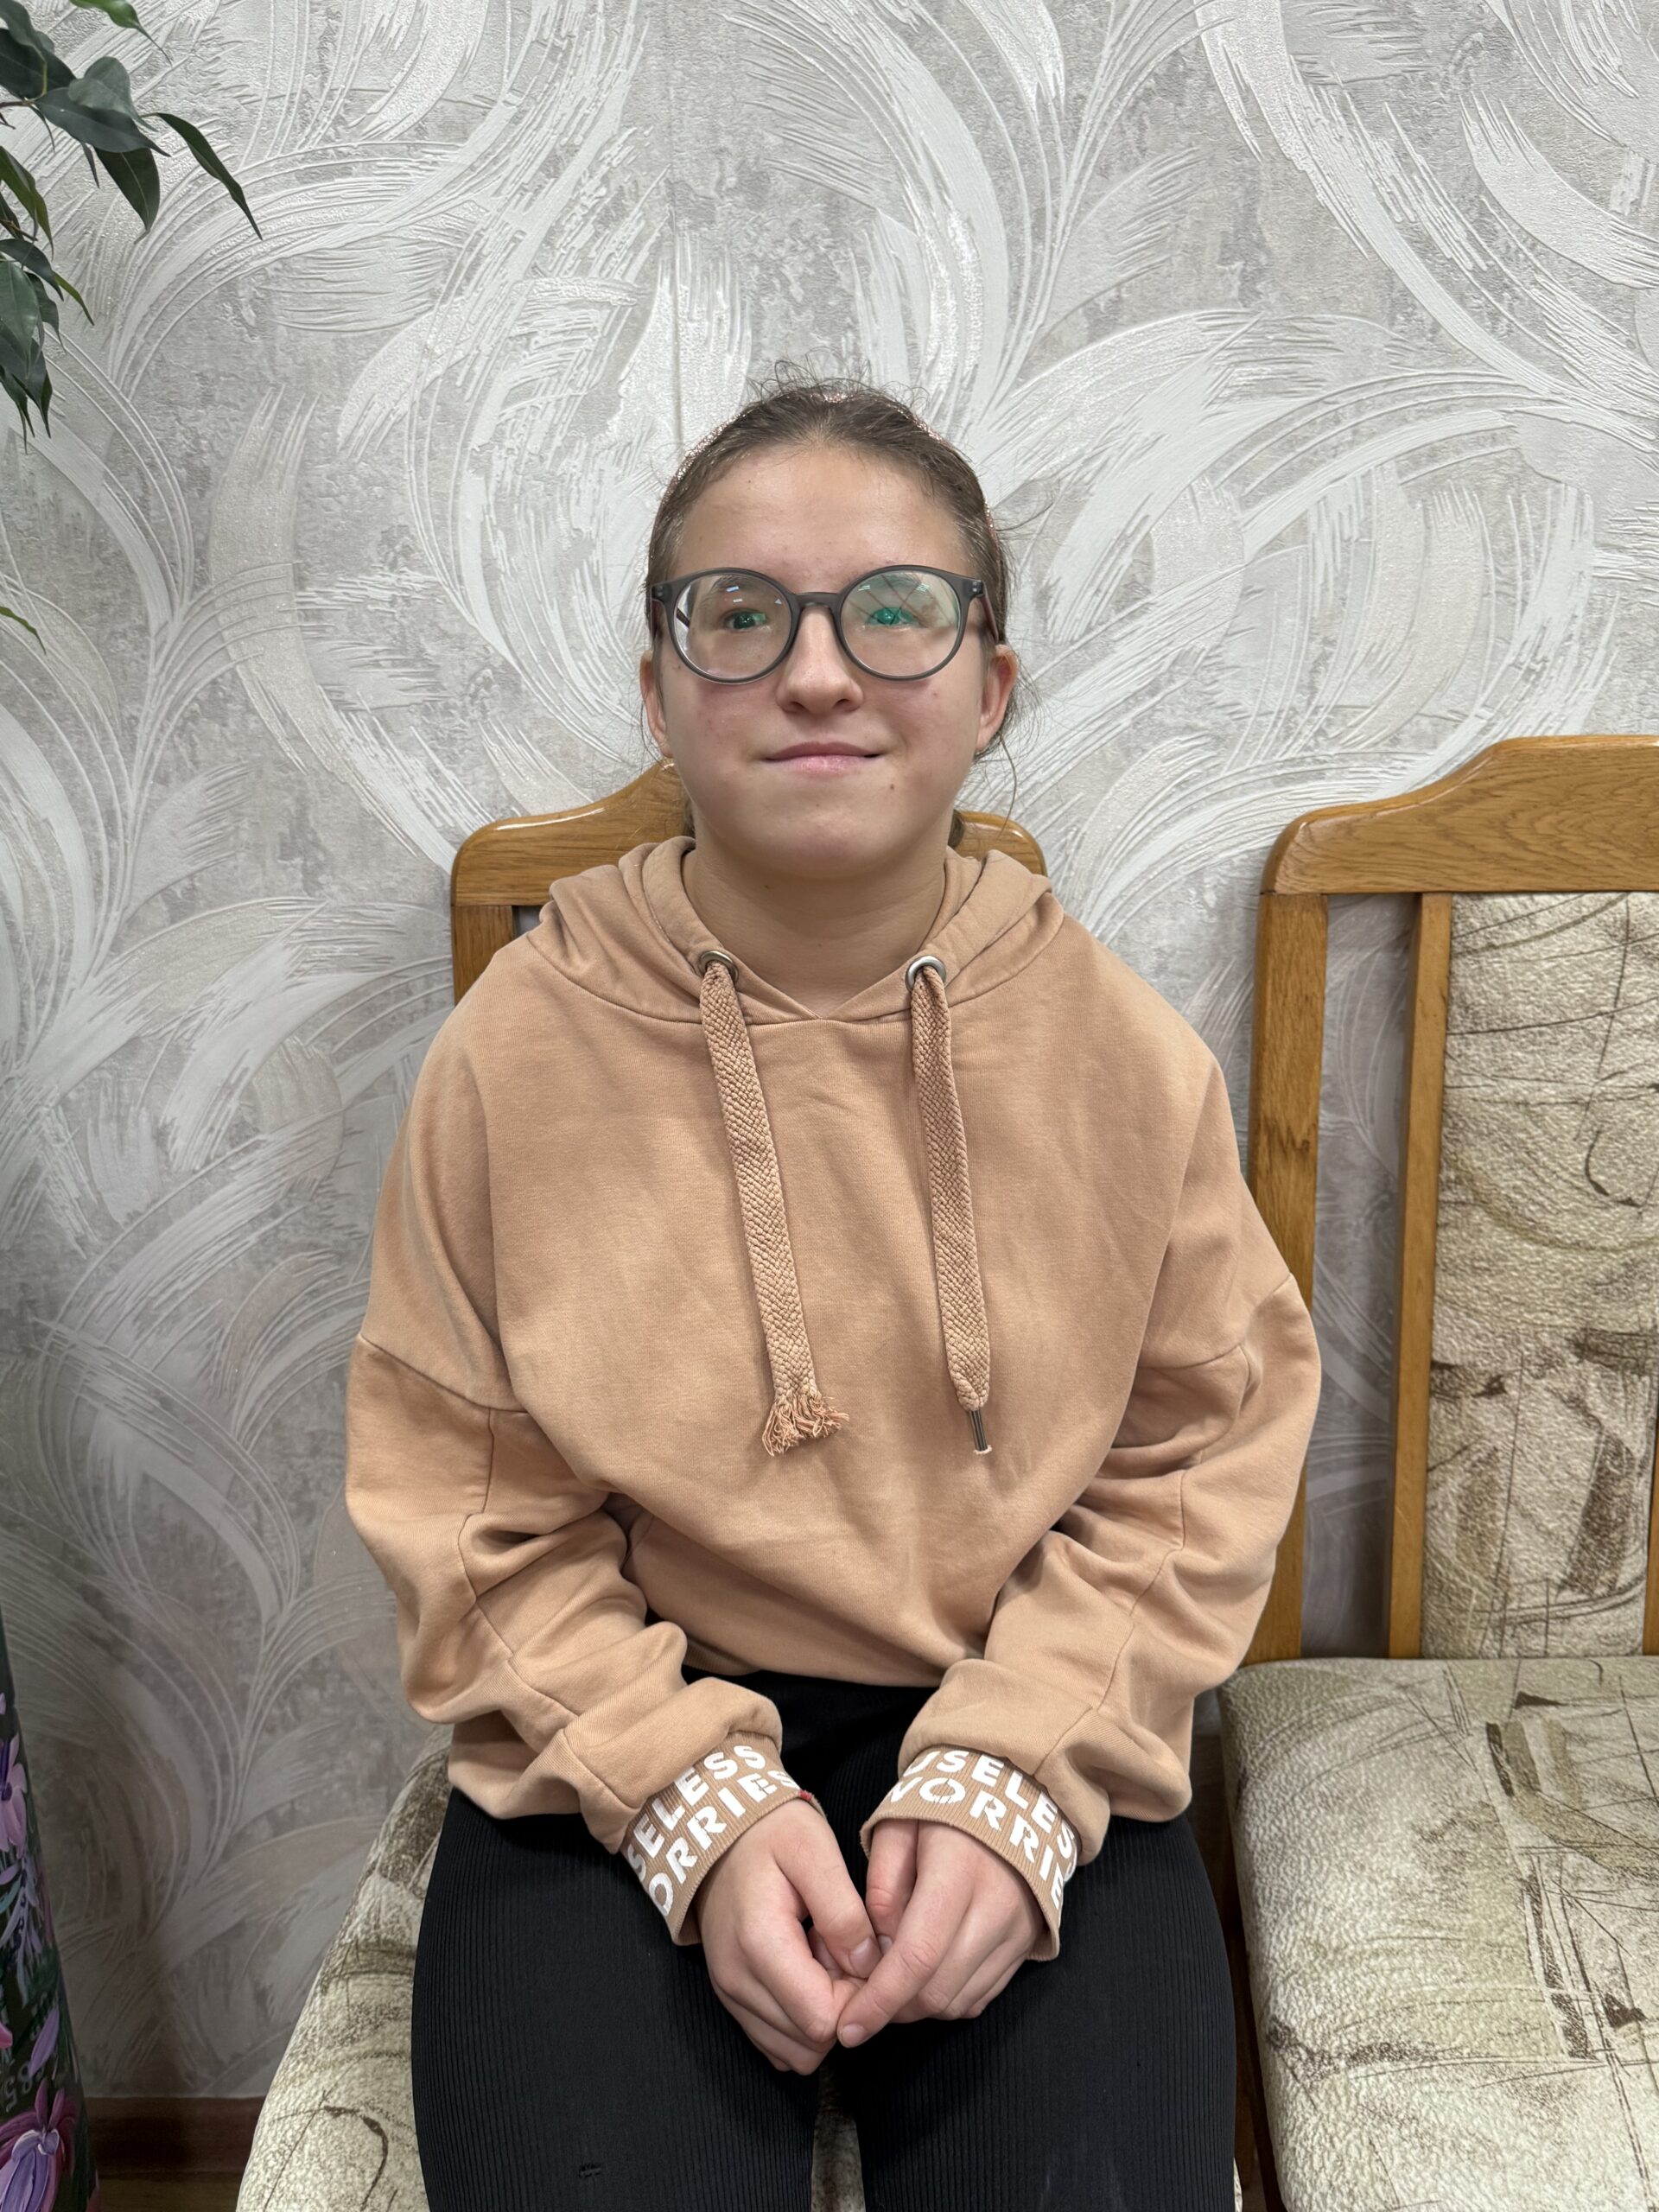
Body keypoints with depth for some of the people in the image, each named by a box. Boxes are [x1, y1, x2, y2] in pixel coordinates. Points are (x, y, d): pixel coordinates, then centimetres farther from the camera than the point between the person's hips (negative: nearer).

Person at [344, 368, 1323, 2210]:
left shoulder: (1122, 1052, -5)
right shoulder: (515, 1053, -8)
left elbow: (1202, 1454, 0)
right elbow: (467, 1513, -3)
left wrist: (1012, 1780, -12)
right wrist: (696, 1799, -14)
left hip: (1030, 1752, 1)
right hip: (616, 1763, 0)